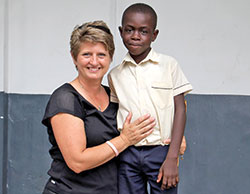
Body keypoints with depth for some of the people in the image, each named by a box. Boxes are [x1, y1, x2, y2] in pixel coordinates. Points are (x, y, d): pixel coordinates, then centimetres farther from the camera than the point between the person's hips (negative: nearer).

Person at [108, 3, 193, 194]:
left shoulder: (169, 65, -1)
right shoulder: (115, 75, 7)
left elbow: (180, 110, -3)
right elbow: (114, 114, 11)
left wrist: (171, 158, -9)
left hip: (161, 151, -2)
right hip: (127, 155, 2)